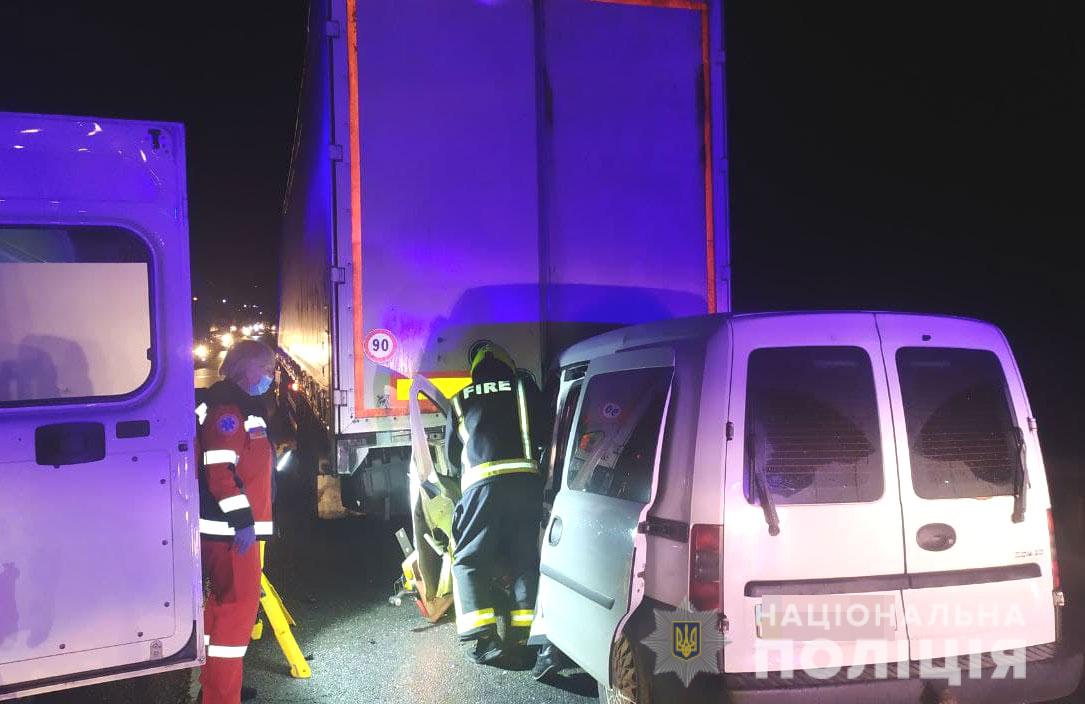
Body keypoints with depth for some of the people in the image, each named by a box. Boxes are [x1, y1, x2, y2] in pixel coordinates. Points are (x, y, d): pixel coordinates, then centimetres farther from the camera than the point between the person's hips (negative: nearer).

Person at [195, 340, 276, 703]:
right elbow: (219, 471, -24)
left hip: (236, 525, 11)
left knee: (225, 602, 18)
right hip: (230, 529, -11)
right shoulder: (227, 408, -15)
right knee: (238, 605, -8)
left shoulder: (246, 406, 18)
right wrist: (242, 520, -25)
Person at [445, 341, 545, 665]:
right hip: (526, 479, 1)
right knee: (525, 559, 10)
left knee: (469, 560, 6)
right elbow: (543, 433, 20)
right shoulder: (524, 387, 15)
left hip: (481, 481, -1)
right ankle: (521, 636, 4)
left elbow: (451, 454, 26)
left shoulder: (461, 400, 18)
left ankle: (486, 639, -6)